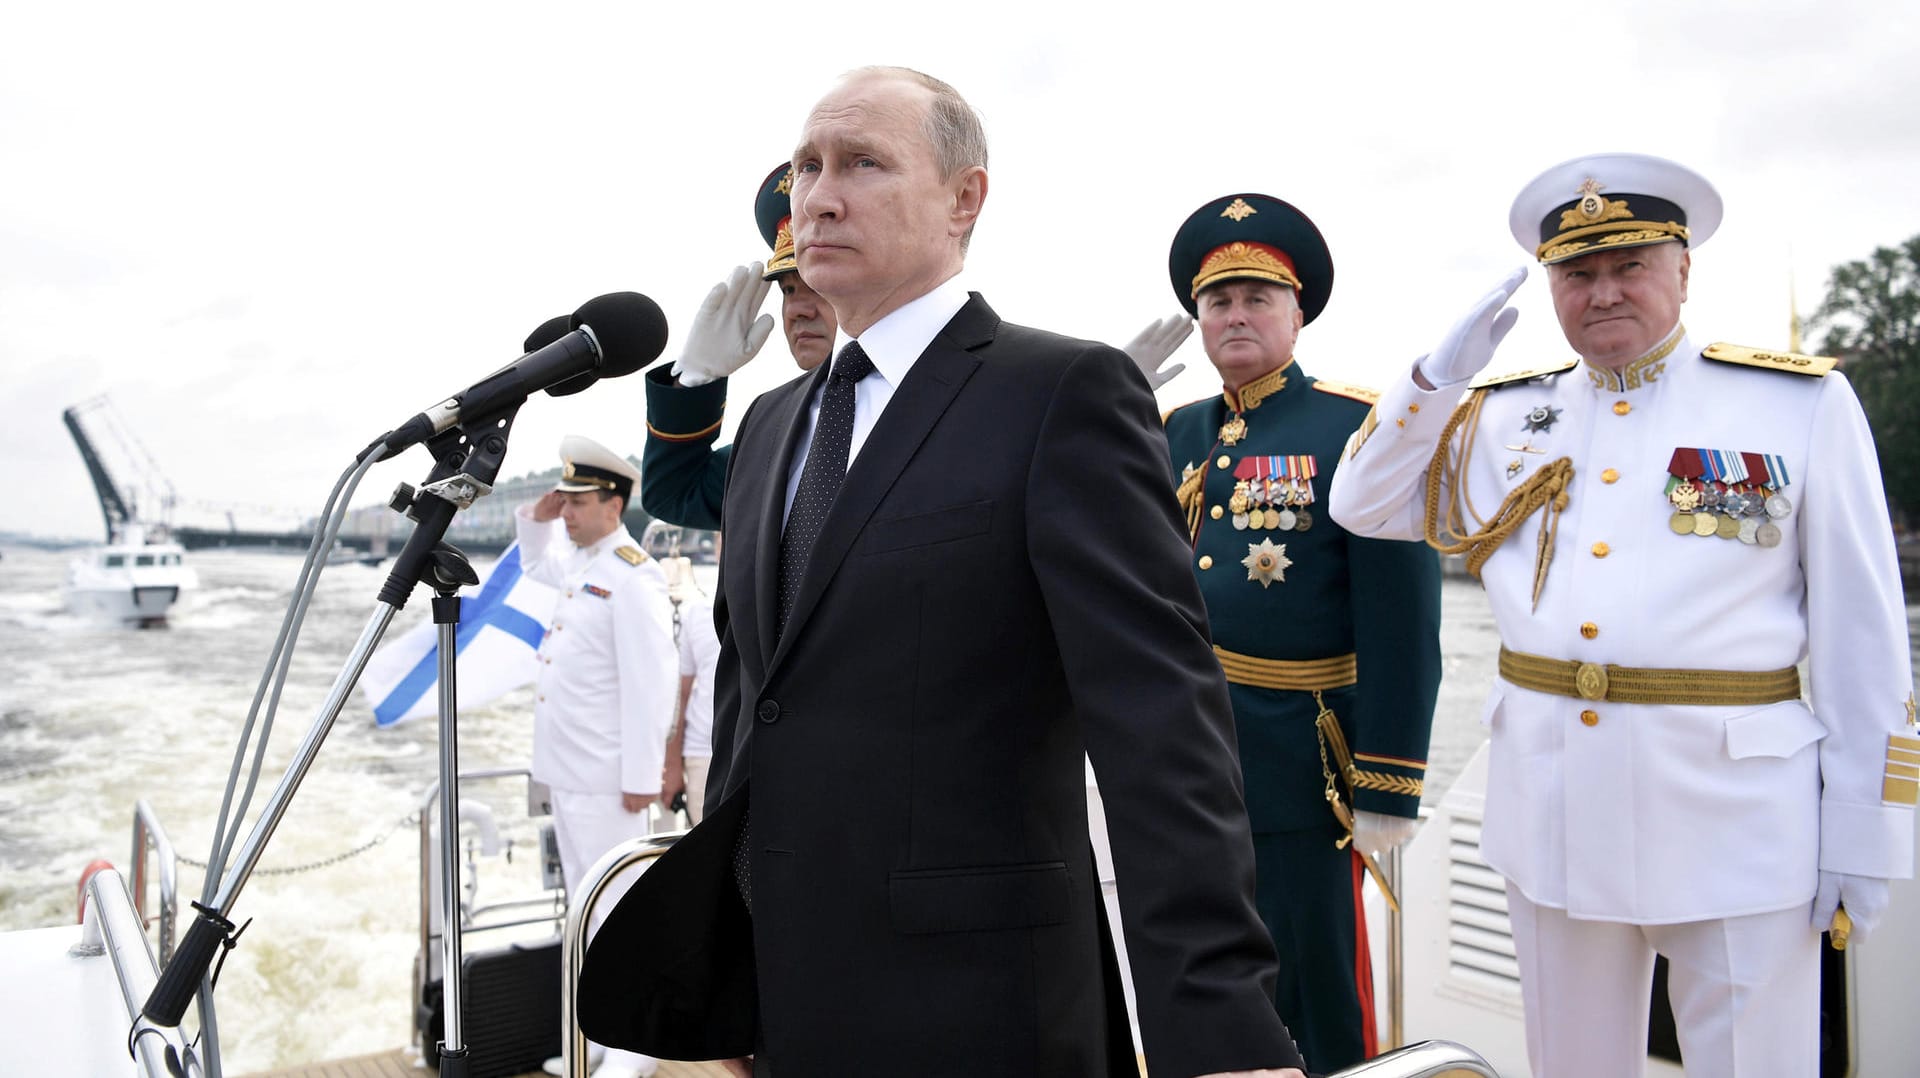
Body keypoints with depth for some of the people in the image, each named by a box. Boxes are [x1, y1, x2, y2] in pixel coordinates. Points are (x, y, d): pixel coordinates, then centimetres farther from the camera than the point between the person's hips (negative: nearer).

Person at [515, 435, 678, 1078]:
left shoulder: (633, 578, -16)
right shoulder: (576, 564, 12)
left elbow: (649, 685, -19)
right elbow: (535, 563, 36)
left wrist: (642, 777, -19)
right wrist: (537, 515, 15)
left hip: (604, 778, -10)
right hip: (564, 771, 10)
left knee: (615, 907, -3)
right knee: (584, 906, 16)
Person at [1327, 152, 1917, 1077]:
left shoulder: (1802, 402, -1)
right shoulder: (1506, 416, 9)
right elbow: (1363, 506, 8)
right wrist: (1440, 372, -3)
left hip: (1733, 813, -3)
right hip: (1549, 805, 4)